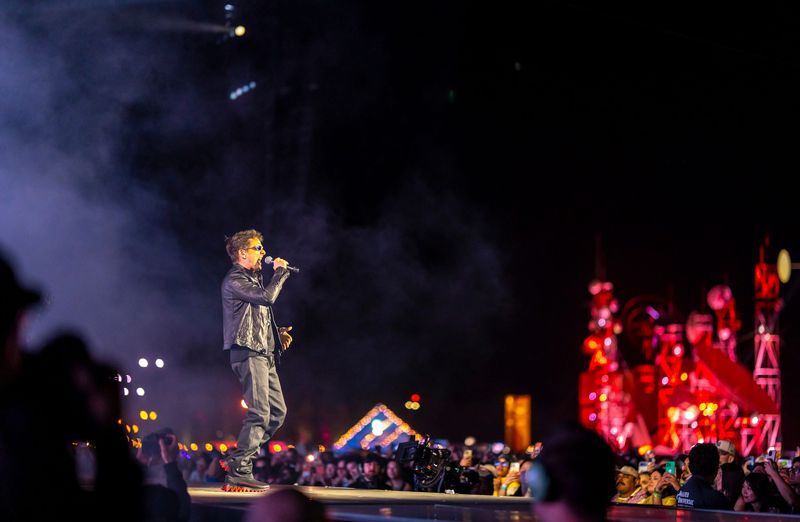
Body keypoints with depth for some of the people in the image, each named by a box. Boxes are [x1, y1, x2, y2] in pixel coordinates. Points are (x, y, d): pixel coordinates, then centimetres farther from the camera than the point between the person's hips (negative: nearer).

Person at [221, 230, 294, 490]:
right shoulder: (234, 280, -8)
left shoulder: (254, 278, 23)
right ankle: (239, 472, -12)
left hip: (264, 353, 10)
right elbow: (267, 296, -22)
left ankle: (241, 458, 14)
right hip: (249, 353, -10)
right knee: (259, 413, -14)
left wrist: (277, 332, 13)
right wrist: (280, 272, -7)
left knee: (278, 411, 9)